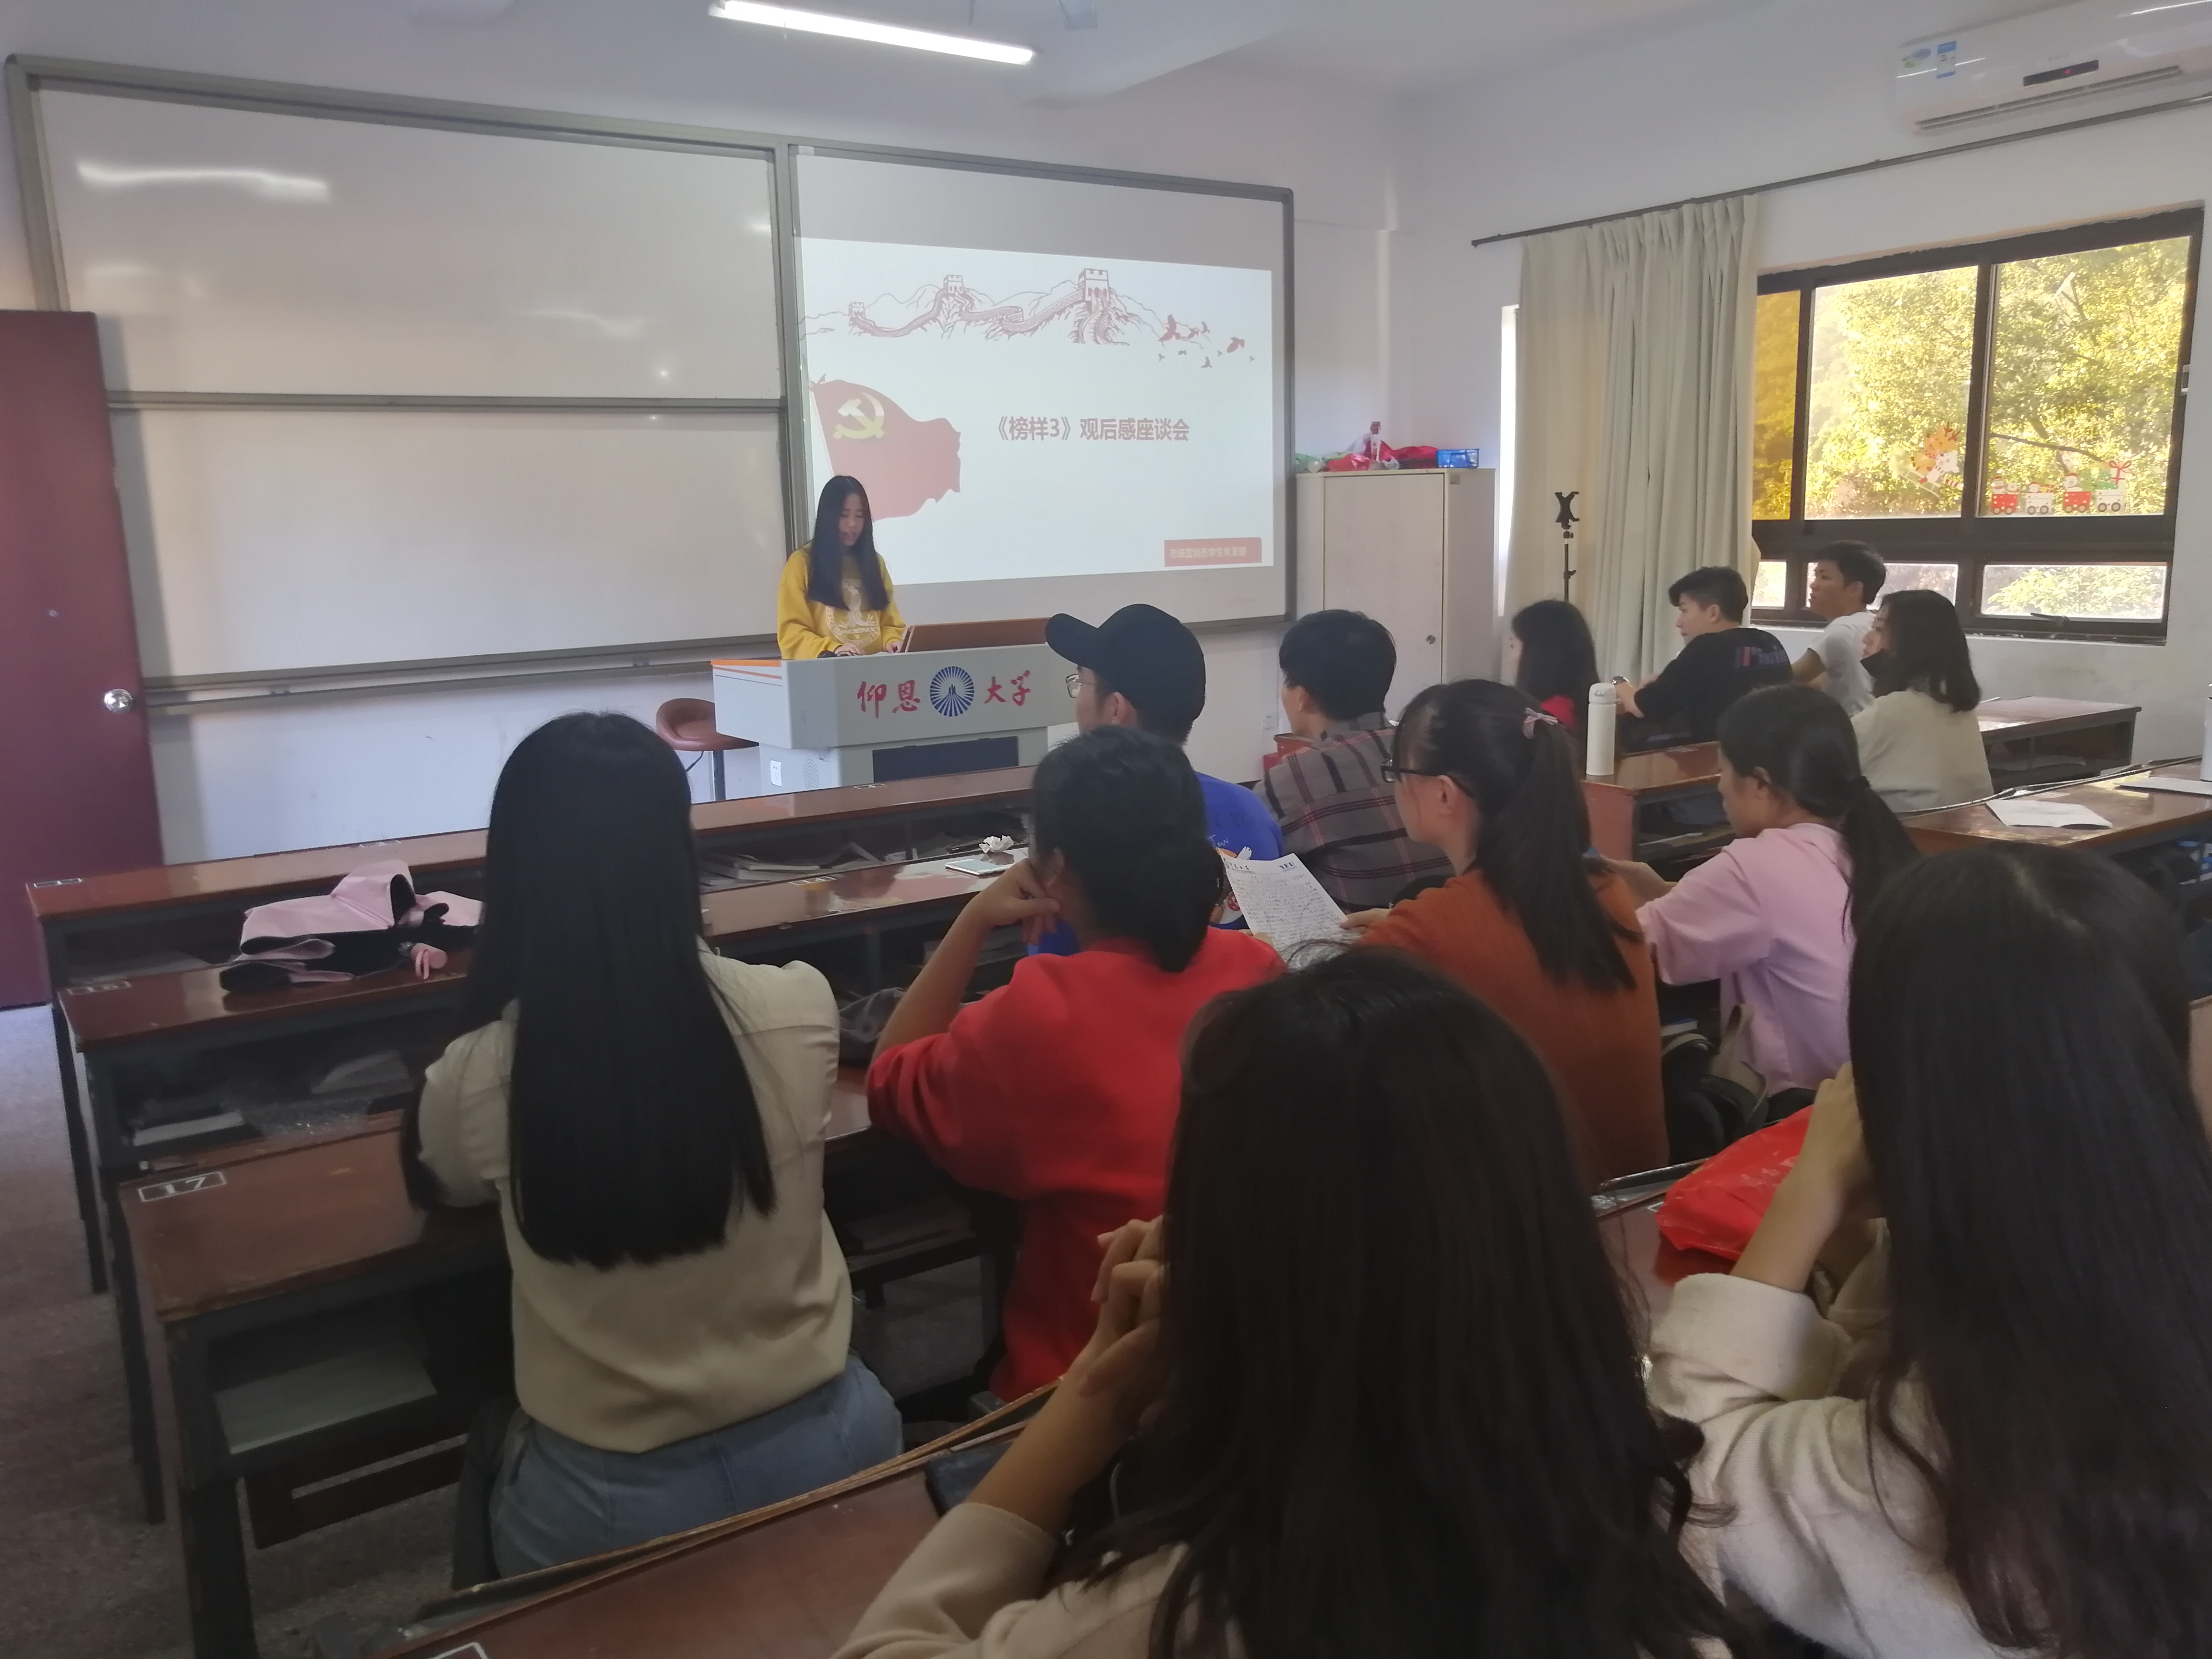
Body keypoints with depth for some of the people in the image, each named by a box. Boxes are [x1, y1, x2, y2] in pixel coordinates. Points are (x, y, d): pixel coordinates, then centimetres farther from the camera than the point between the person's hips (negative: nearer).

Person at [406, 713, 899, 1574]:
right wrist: (676, 958, 26)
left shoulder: (481, 1079, -20)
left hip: (609, 1496, -1)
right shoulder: (800, 1009, -18)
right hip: (825, 1442, 2)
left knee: (492, 1444, 30)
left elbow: (438, 1181, 7)